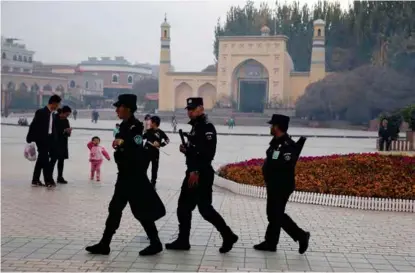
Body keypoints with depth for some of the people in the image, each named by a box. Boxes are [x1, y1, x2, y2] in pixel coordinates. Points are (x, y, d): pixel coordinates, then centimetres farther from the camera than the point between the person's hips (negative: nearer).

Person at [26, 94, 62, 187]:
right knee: (45, 159, -8)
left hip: (48, 139, 8)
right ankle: (48, 181, -5)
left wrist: (54, 140, 8)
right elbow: (33, 125, -12)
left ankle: (35, 180, 21)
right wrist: (30, 139, -13)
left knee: (41, 160, 13)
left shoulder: (52, 114, 10)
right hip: (41, 139, -8)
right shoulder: (41, 112, -13)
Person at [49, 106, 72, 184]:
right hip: (55, 143, -7)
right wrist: (64, 130, -22)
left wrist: (68, 132, -9)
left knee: (61, 160, 9)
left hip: (63, 143, 7)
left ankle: (60, 177, 16)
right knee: (53, 160, -7)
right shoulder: (55, 119, -11)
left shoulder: (66, 121, 10)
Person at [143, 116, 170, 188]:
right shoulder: (148, 131, 3)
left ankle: (153, 183, 20)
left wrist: (160, 144, -16)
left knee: (154, 169, 9)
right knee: (143, 167, 7)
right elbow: (142, 137, 14)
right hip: (147, 151, 3)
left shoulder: (160, 132, -7)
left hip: (155, 153, -2)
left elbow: (167, 140, -5)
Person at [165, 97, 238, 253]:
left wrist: (197, 172, -26)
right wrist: (186, 149, 4)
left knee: (205, 208, -6)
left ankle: (228, 236, 7)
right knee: (183, 207, 11)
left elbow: (208, 152, -24)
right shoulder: (195, 126, 16)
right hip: (192, 173, 10)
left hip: (202, 175, -10)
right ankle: (183, 241, 20)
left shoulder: (207, 127, -14)